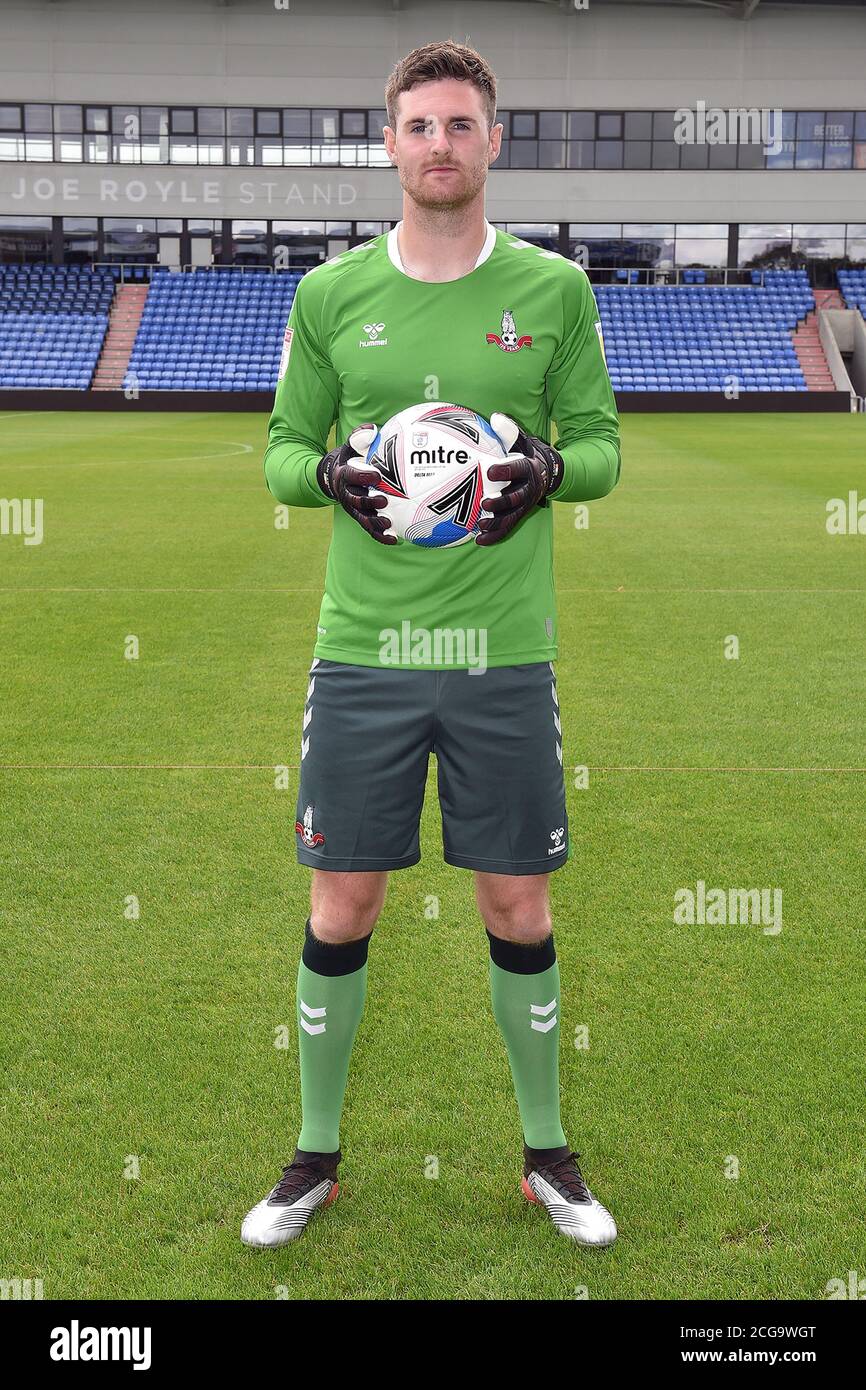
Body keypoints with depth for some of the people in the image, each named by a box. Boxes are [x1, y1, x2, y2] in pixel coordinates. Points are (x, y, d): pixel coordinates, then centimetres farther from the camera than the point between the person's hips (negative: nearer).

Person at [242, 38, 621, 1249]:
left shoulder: (554, 289, 3)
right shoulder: (330, 294, 5)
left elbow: (601, 445, 7)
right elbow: (281, 450, 9)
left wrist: (549, 470, -15)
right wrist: (329, 474, -13)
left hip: (505, 654, 0)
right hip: (363, 651, 1)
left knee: (518, 910, 8)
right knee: (341, 907, 6)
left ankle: (548, 1155, 29)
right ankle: (316, 1158, 27)